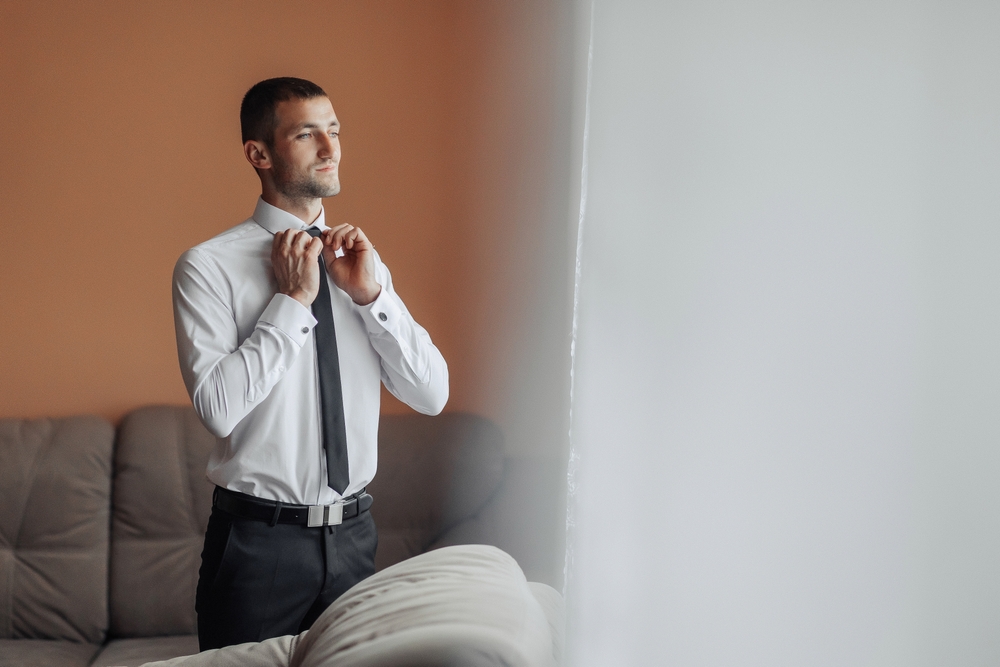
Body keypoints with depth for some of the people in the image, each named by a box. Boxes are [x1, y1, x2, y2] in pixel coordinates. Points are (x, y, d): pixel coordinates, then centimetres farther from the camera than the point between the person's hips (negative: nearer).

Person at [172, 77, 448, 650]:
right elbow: (218, 406, -20)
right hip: (259, 538, -4)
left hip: (354, 534, 5)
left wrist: (370, 293, -10)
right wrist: (293, 299, -17)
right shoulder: (209, 266, -8)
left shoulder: (361, 260, 7)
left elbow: (432, 395, 1)